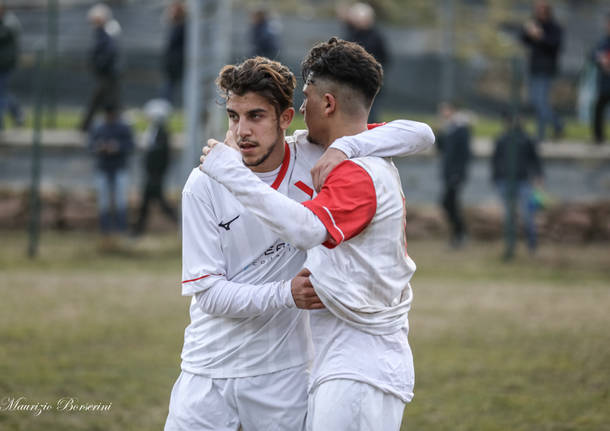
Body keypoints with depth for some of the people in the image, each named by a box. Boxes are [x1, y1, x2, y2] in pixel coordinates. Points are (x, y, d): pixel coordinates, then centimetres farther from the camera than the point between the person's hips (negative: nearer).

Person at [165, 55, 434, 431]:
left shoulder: (314, 158, -6)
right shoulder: (204, 185, -8)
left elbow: (419, 134, -9)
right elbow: (208, 293, -10)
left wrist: (345, 148, -25)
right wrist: (286, 293, -26)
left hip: (283, 373, 0)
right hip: (208, 371, 0)